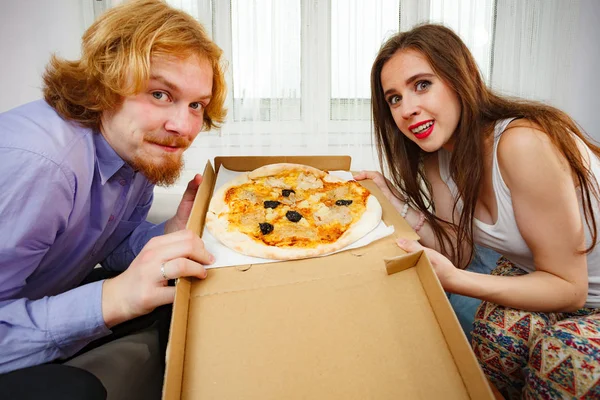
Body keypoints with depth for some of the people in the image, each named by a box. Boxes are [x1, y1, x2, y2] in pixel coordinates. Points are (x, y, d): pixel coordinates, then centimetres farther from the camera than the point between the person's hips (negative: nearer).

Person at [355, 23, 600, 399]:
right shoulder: (437, 158, -7)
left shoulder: (524, 143, -31)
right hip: (538, 275, 5)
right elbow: (457, 255, -7)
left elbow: (568, 288, -25)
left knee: (566, 352, -31)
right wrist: (398, 203, -19)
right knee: (503, 326, -24)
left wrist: (453, 280, -38)